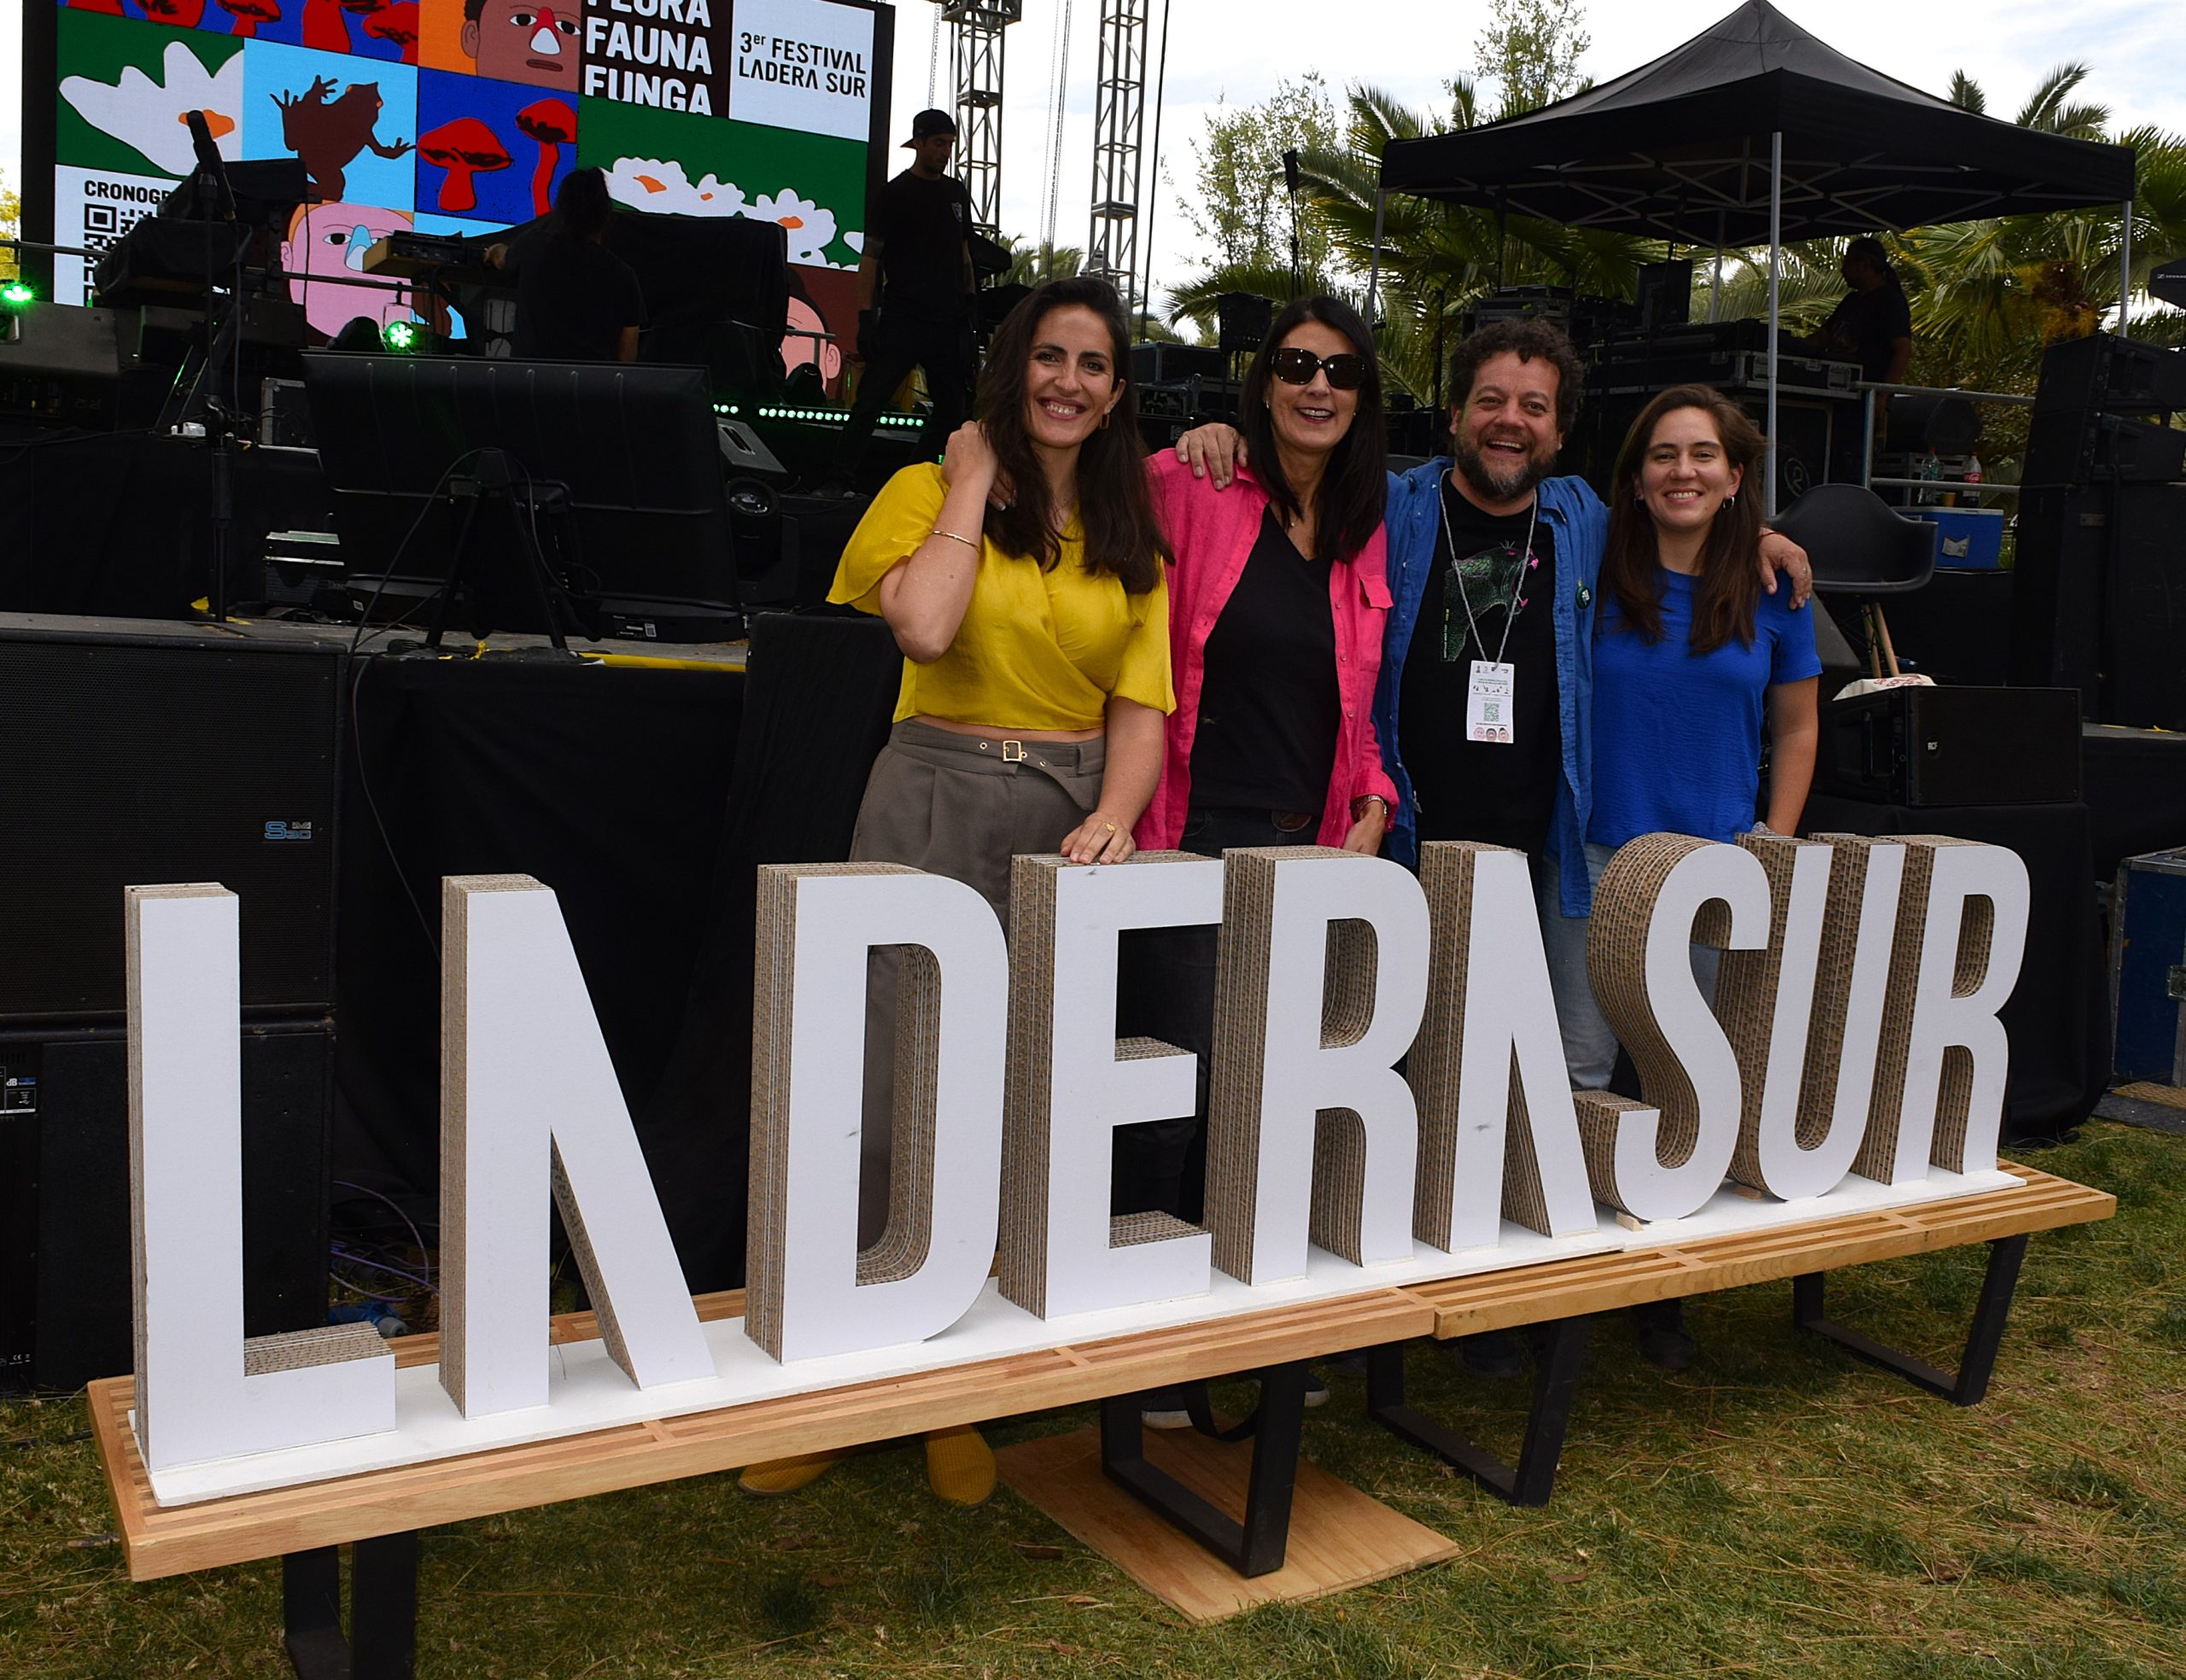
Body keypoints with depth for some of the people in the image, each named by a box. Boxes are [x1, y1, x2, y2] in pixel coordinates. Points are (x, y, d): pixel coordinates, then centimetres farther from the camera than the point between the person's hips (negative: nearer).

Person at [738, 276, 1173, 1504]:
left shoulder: (1132, 536, 13)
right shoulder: (932, 490, 3)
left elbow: (1141, 704, 5)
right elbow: (925, 627, -17)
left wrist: (1114, 818, -12)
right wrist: (973, 483, -6)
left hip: (1071, 819, 3)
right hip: (935, 803, -3)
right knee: (889, 1087, -2)